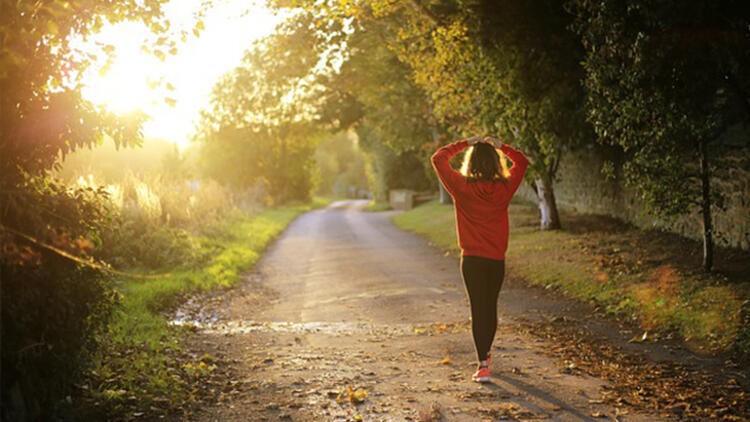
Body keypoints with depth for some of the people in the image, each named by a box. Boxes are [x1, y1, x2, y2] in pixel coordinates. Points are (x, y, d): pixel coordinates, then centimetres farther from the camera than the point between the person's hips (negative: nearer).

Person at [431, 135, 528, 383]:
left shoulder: (462, 187, -10)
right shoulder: (504, 188, -4)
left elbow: (438, 158, 1)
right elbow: (521, 162, 15)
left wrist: (464, 144, 4)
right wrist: (500, 146, 11)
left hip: (472, 259, -3)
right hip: (497, 259, 3)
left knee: (478, 309, -1)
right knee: (491, 307, 18)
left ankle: (483, 365, -8)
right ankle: (485, 354, 37)